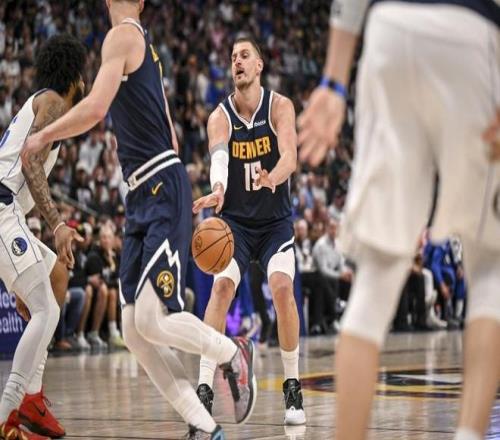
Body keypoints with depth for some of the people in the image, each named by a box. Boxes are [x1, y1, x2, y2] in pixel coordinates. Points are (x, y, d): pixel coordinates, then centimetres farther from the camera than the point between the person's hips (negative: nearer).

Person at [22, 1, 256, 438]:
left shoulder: (123, 36, -6)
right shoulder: (145, 44, 22)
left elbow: (95, 108, -20)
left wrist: (42, 137, -6)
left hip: (162, 189, -9)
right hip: (143, 198, 9)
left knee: (153, 320, -13)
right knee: (135, 330, 1)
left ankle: (234, 353, 11)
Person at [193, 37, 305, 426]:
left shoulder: (280, 106, -11)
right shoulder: (220, 117, -10)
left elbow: (290, 156, -26)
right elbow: (218, 158, -29)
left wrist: (272, 177, -50)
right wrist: (217, 190, -53)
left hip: (276, 219, 0)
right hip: (235, 219, 1)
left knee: (283, 288, -19)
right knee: (222, 287, -19)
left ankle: (293, 389, -4)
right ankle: (205, 388, -20)